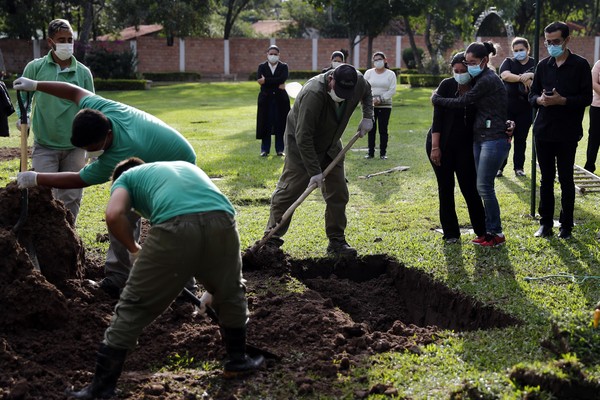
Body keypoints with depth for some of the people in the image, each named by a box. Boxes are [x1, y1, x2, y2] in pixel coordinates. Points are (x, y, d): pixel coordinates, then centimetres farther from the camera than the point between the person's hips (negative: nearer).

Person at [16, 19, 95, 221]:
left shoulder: (83, 72, 2)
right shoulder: (35, 67, -2)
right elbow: (23, 97, 9)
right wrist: (23, 116, -13)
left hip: (75, 147, 2)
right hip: (45, 146, -1)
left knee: (71, 198, 7)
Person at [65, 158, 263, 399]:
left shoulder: (126, 177, 29)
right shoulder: (187, 166, 44)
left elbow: (114, 215, 6)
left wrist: (134, 249, 24)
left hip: (174, 226, -4)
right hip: (221, 219, 4)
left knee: (134, 307, 11)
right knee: (230, 293, 31)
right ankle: (238, 360, 42)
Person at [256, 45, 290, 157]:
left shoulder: (283, 66, 7)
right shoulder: (262, 67, 8)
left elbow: (283, 79, -13)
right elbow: (260, 81, -10)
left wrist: (266, 81, -18)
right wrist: (277, 85, -14)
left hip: (280, 99, 0)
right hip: (266, 99, 0)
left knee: (280, 124, 0)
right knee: (266, 125, 0)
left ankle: (279, 149, 7)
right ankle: (265, 150, 6)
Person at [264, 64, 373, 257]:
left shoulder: (358, 81, -17)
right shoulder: (313, 94, -37)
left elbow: (367, 92, 13)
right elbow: (303, 138, -34)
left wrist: (367, 116, -4)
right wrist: (314, 172, -32)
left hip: (331, 145, 6)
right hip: (301, 145, -6)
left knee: (338, 194, 2)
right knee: (288, 190, -8)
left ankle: (336, 241, 12)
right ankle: (272, 239, 0)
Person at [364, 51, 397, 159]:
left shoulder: (390, 74, 5)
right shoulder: (369, 73, 9)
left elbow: (392, 90, -4)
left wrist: (380, 99, -14)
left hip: (385, 106, -1)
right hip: (370, 105, 1)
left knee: (383, 130, -1)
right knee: (371, 130, 1)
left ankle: (383, 153, 4)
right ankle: (370, 152, 6)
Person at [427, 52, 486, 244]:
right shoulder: (447, 86, -7)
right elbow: (437, 116, -10)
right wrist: (435, 147, -15)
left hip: (464, 146, 1)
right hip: (441, 144, -1)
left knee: (470, 188, -2)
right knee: (446, 188, 4)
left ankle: (482, 231, 8)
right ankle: (451, 233, 12)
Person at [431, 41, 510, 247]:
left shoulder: (488, 80, -15)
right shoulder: (480, 79, 15)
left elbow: (461, 102, -13)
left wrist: (436, 99, 0)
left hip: (494, 139, -10)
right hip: (480, 138, 10)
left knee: (484, 186, -9)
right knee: (483, 186, 9)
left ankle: (496, 233, -1)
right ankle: (489, 230, 15)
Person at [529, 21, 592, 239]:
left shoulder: (580, 65, -4)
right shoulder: (543, 65, 8)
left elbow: (586, 98, -8)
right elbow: (532, 94, 12)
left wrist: (562, 100, -21)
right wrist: (539, 100, -11)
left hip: (567, 132, -4)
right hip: (543, 130, 4)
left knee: (566, 179, 3)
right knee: (546, 178, 10)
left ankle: (566, 226, 13)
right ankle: (546, 223, 19)